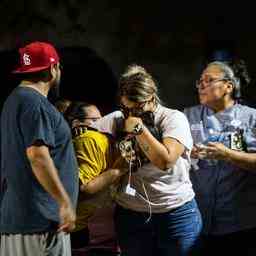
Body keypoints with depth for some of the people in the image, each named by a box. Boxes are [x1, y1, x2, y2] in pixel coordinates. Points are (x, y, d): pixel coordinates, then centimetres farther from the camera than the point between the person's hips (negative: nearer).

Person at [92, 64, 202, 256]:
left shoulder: (173, 118, -4)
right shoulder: (116, 120, 6)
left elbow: (166, 160, -17)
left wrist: (139, 128, -16)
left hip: (176, 213, -2)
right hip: (130, 216, 3)